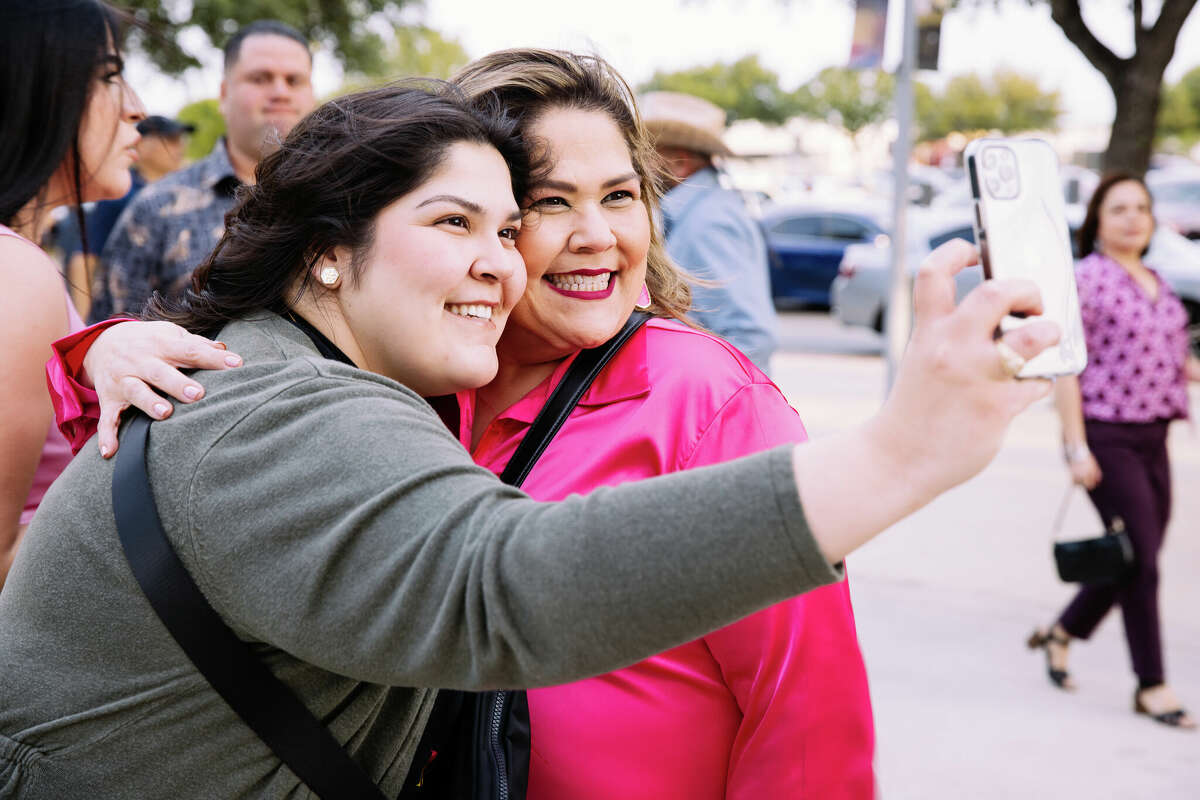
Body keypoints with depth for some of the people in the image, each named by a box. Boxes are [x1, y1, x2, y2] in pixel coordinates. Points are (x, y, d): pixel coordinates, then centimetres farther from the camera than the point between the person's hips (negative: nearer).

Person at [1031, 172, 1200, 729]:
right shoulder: (1085, 280, -9)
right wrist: (1076, 447, -17)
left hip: (1153, 438, 8)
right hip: (1107, 437, -7)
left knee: (1136, 560, 12)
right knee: (1141, 560, -5)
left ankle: (1060, 633, 33)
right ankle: (1151, 685, 7)